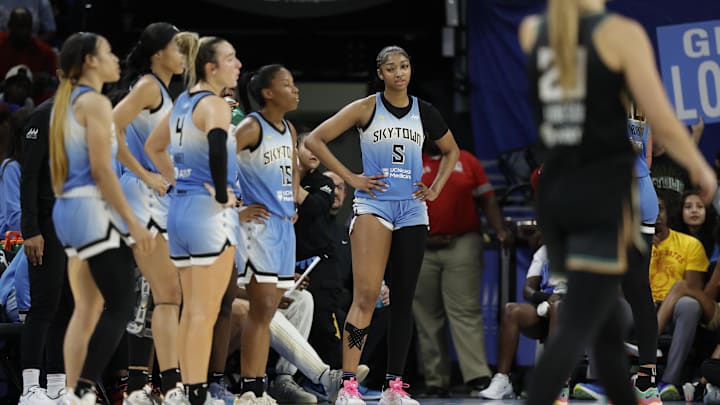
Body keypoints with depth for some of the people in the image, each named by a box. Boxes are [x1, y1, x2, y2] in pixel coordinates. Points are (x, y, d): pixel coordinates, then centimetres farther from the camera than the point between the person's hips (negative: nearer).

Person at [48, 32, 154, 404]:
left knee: (86, 309, 10)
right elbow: (101, 169, -17)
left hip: (67, 208, 10)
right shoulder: (95, 102, -11)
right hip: (92, 208, -10)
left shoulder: (66, 102, 17)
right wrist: (132, 222, -16)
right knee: (120, 305, -11)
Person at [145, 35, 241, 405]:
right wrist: (222, 194, -21)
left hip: (179, 209, 8)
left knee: (191, 310, 12)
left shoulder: (183, 102, 13)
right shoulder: (214, 104, -12)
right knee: (205, 313, -6)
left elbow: (153, 146, 26)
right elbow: (217, 145, -33)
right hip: (209, 213, -8)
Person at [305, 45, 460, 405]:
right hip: (373, 205, -4)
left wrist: (436, 189, 12)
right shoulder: (366, 108, -2)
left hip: (412, 211, 4)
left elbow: (451, 151, 25)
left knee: (403, 298, 5)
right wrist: (350, 178, -6)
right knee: (366, 295, -14)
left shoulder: (424, 112, 9)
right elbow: (314, 140, -4)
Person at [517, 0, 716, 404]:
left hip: (554, 192, 6)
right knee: (577, 327, -9)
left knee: (607, 324, 17)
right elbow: (664, 125, -9)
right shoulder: (621, 33, -8)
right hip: (606, 193, -6)